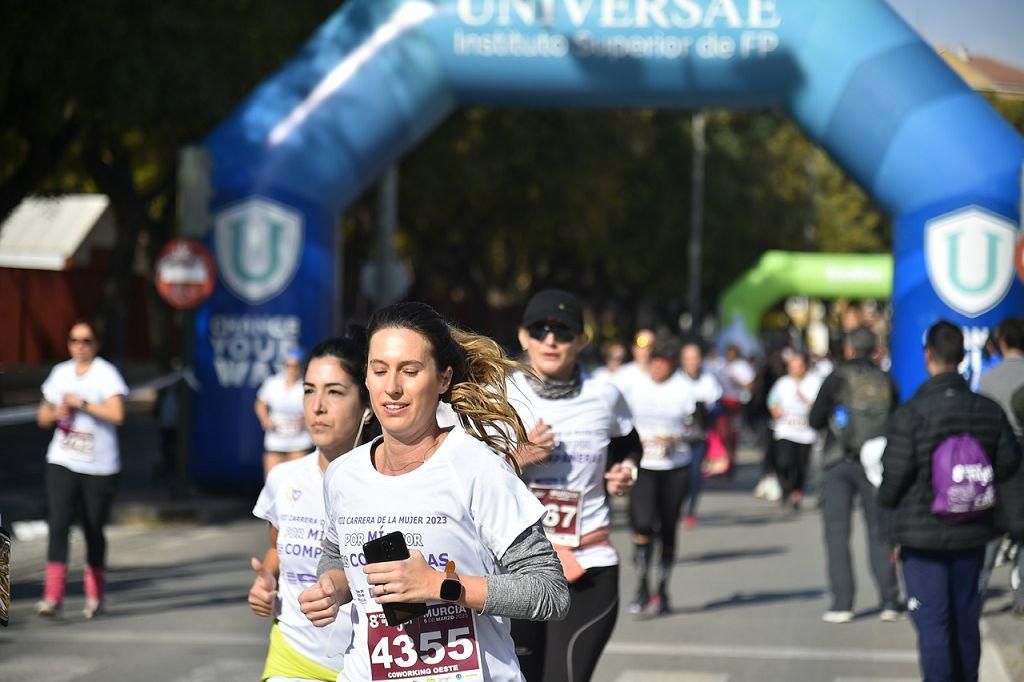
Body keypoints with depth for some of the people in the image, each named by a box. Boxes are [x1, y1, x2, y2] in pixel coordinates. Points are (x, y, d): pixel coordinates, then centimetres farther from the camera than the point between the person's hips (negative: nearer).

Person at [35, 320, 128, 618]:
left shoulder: (106, 374, -5)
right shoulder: (60, 373, 11)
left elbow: (116, 414, -20)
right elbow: (43, 416, 20)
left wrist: (82, 404, -19)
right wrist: (57, 412, -2)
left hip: (99, 467, -3)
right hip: (62, 462, 3)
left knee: (94, 530, 6)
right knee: (58, 524, -12)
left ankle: (95, 596, 23)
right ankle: (52, 596, -18)